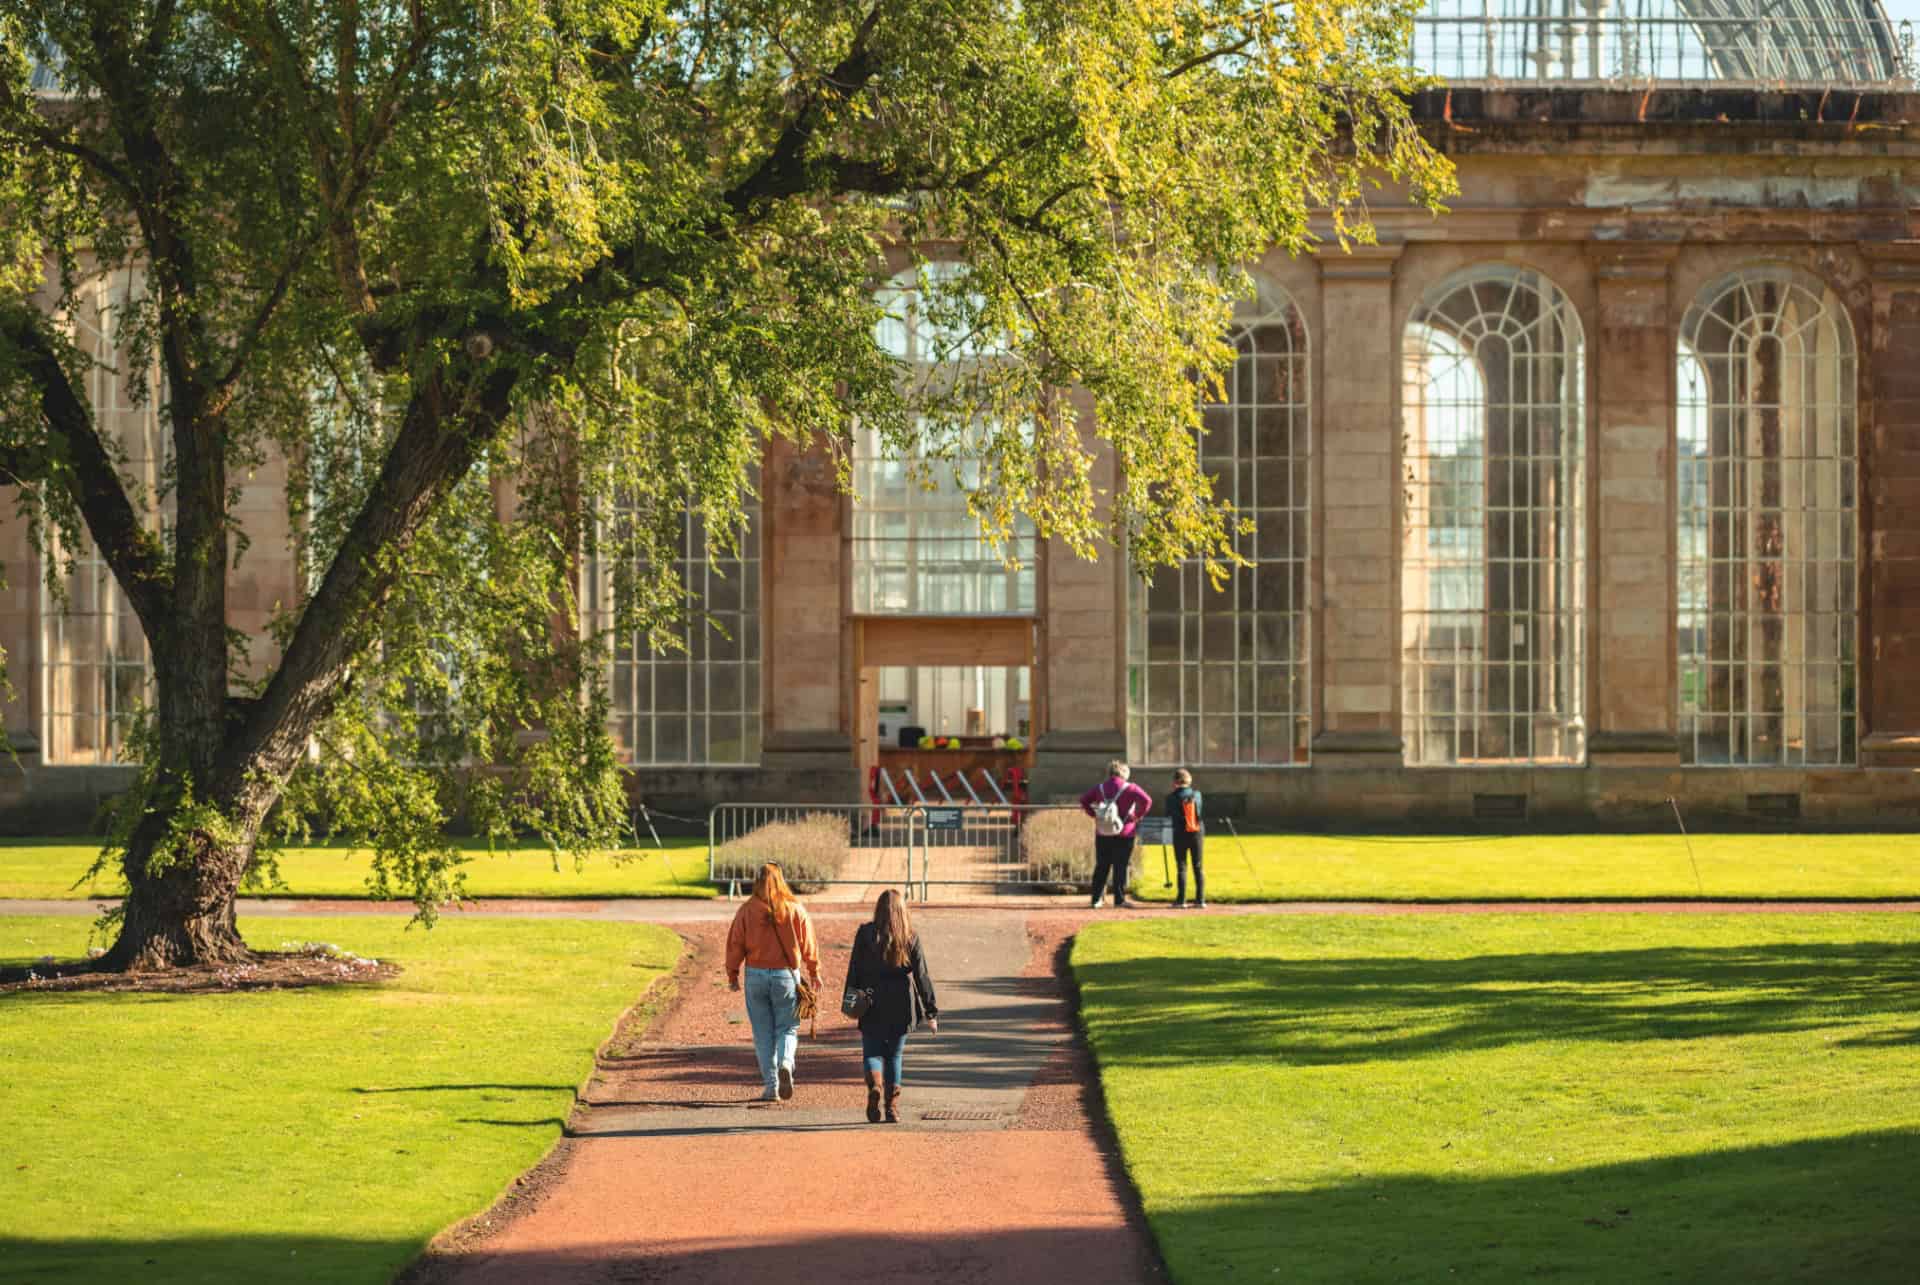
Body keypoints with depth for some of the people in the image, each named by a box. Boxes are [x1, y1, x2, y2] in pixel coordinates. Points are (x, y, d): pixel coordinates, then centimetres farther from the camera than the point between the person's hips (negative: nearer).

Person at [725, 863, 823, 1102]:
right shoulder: (795, 909, -3)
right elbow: (809, 944, 2)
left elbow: (735, 943, -1)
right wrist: (814, 972, 13)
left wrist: (732, 974, 9)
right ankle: (785, 1065, -20)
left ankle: (771, 1087, 7)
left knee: (763, 1033, 8)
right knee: (787, 1028, 10)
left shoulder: (747, 910, -4)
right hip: (786, 975, 0)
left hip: (756, 975, 0)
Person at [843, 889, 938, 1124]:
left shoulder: (866, 933, -2)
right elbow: (922, 976, -1)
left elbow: (855, 970, -2)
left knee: (872, 1051, 9)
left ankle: (874, 1084, -22)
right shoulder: (911, 938, 0)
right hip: (902, 1007, 1)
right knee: (894, 1055, 12)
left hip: (872, 1006, -1)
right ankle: (892, 1108, 6)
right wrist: (931, 1012, 2)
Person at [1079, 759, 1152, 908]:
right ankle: (1119, 900, 1)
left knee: (1101, 867, 9)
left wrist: (1095, 815, 7)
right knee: (1120, 867, 2)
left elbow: (1084, 801, 10)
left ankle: (1096, 899, 10)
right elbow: (1146, 800, -18)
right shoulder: (1130, 788, -5)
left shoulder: (1100, 788, 9)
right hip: (1123, 834, -4)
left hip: (1102, 833, 4)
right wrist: (1138, 816, -7)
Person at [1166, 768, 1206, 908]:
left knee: (1181, 867, 4)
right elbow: (1201, 814, 6)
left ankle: (1181, 900, 1)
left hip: (1180, 835, -2)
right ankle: (1200, 899, 8)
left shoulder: (1172, 797, -10)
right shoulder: (1197, 794, -4)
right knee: (1198, 867, 8)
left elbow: (1168, 815, 4)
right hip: (1197, 833, 2)